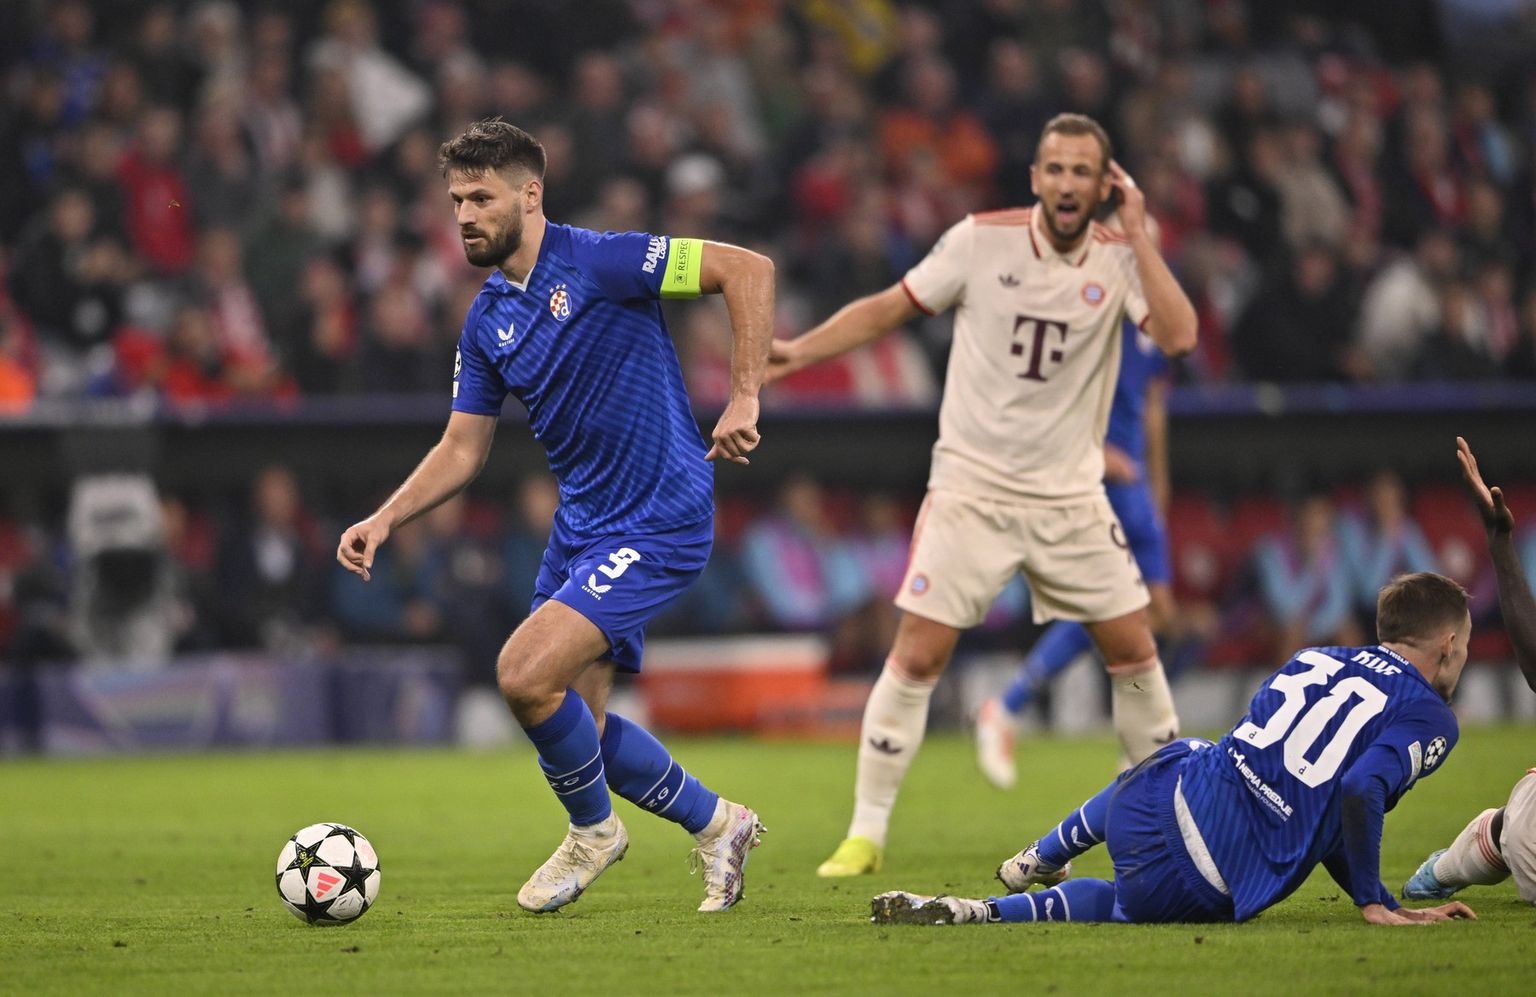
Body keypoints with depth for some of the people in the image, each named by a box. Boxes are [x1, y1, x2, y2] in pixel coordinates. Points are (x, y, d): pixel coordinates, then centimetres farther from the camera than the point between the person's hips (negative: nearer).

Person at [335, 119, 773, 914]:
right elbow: (463, 448, 12)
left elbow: (747, 270, -16)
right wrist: (385, 520, -1)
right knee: (575, 720, 10)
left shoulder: (595, 263, -15)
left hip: (658, 522, -8)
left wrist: (744, 399, -21)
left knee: (525, 674, -19)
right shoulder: (487, 320, 7)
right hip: (580, 523, 8)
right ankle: (716, 825, 31)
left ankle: (592, 830, 7)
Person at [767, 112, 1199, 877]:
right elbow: (890, 308, -1)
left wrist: (1137, 234, -18)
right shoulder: (982, 241, -7)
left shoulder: (1121, 258, -3)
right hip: (971, 489, -2)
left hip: (1072, 497, 2)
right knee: (918, 653, -9)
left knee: (1133, 649, 4)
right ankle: (866, 833, -1)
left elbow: (1178, 336, -19)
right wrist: (800, 350, -12)